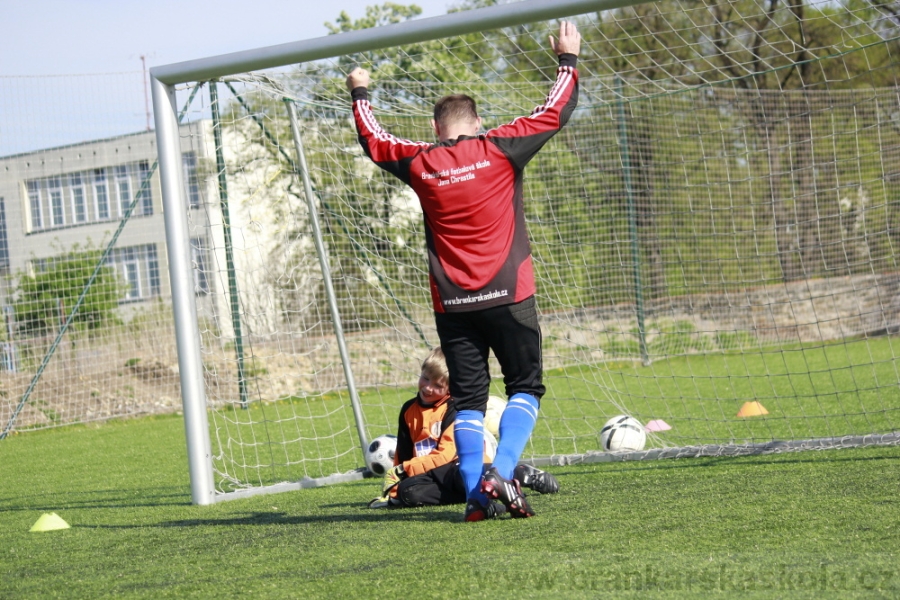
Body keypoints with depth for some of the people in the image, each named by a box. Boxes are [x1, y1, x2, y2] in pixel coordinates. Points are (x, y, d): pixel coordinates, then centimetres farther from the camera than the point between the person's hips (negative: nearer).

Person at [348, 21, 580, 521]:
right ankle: (501, 473, -15)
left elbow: (372, 139, 23)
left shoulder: (419, 163, 5)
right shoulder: (500, 149, -1)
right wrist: (568, 60, 21)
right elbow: (555, 112, 7)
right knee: (524, 387, 5)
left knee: (468, 399, 6)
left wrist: (360, 95, 40)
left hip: (452, 304, 2)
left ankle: (475, 494, -3)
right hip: (508, 295, -2)